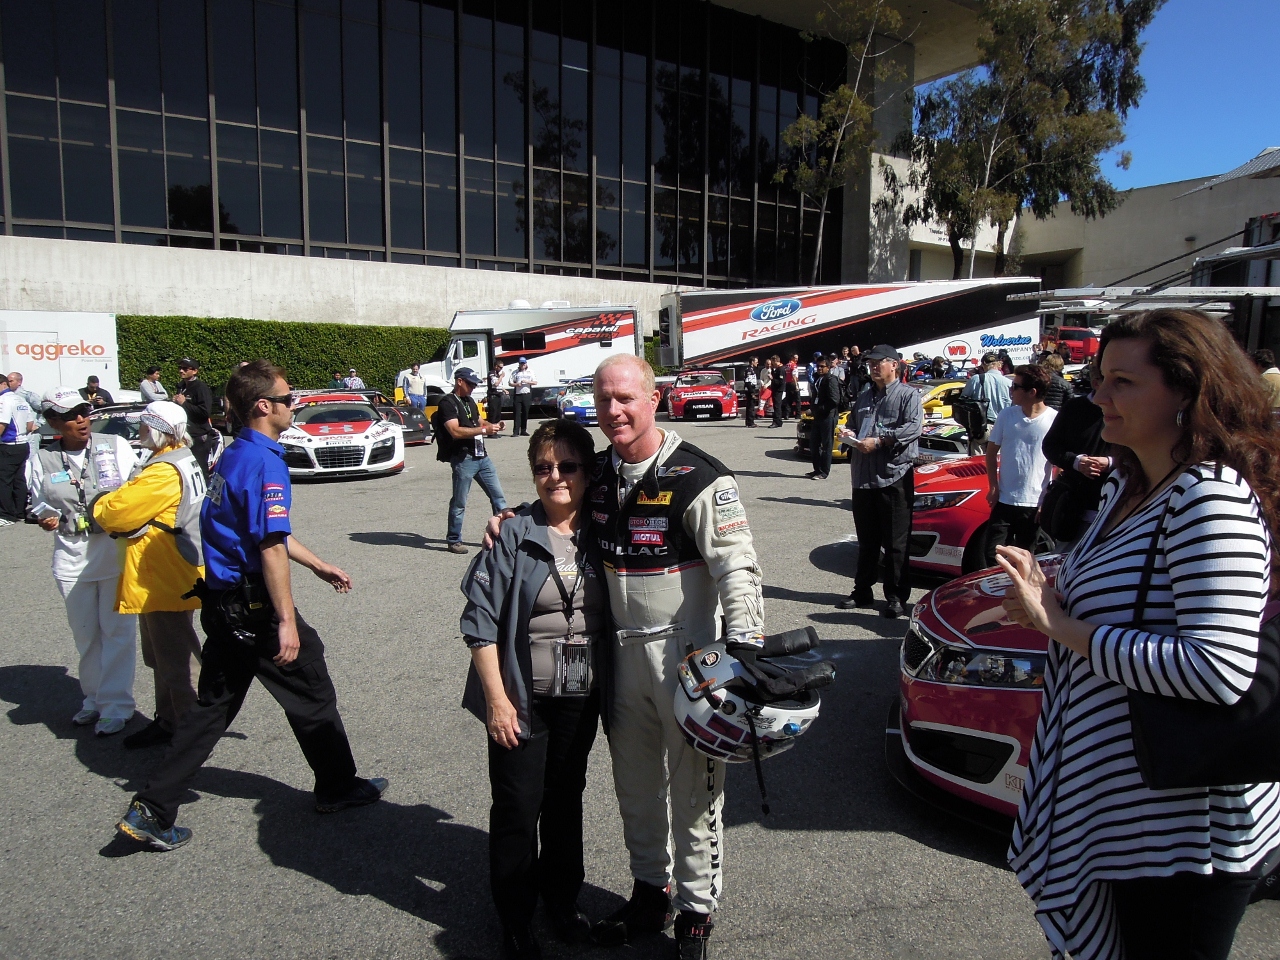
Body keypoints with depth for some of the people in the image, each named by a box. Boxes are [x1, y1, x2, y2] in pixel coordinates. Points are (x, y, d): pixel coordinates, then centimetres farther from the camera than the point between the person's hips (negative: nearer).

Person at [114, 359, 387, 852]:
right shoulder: (265, 462, -19)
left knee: (213, 706, 15)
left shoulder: (233, 456, 12)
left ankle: (152, 810, 17)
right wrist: (286, 620, -23)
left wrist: (318, 564, 29)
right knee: (312, 694, 9)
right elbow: (271, 547, -24)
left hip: (221, 603, 9)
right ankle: (338, 787, 26)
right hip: (254, 606, -9)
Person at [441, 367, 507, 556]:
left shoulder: (469, 401, 19)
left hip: (481, 456, 8)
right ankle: (453, 541, 11)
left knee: (498, 496, 9)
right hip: (463, 459, -8)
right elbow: (455, 431, -20)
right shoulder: (447, 403, -8)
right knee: (459, 503, 1)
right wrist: (484, 430, -20)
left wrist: (493, 426, 9)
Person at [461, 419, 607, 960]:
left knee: (566, 801, 19)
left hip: (581, 699, 4)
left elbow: (614, 616, 8)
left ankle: (561, 899, 40)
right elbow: (479, 620, -12)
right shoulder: (514, 534, -12)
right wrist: (496, 698, -14)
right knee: (517, 810, 8)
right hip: (523, 698, -3)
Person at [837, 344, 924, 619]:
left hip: (894, 476, -6)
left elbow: (913, 427, -15)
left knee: (895, 543, -1)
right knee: (866, 541, 14)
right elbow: (853, 423, 29)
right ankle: (862, 591, 23)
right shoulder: (864, 395, 20)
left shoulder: (908, 394, -2)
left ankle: (896, 597, 8)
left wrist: (879, 441, -20)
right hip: (863, 477, 6)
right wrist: (850, 434, 5)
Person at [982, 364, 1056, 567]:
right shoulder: (1007, 415, 0)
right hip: (1004, 501, 2)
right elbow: (992, 452, 9)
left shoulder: (1055, 420, -9)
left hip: (1035, 505, -2)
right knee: (993, 557, 2)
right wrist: (993, 487, 0)